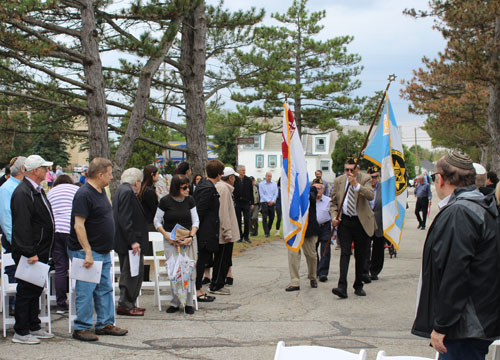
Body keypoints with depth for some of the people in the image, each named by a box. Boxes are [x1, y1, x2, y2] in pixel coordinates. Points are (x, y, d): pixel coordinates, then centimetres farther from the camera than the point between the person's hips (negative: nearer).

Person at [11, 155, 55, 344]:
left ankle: (34, 327, 26)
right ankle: (21, 332, 6)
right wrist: (30, 253, -25)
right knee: (26, 290, -2)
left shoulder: (37, 190, 13)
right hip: (29, 252, -10)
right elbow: (22, 226, -24)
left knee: (35, 290, 16)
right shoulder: (22, 193, -18)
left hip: (40, 251, 10)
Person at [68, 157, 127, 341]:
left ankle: (105, 324, 22)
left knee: (105, 289, 13)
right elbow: (78, 225, -22)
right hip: (87, 252, -10)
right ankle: (81, 328, 4)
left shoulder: (101, 191, 12)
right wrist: (88, 252, -25)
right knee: (86, 291, -4)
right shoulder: (84, 194, -18)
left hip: (103, 252, 10)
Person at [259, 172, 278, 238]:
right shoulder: (261, 184, 2)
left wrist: (272, 201, -9)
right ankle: (266, 233, -10)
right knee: (264, 218, -10)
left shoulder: (274, 184, 10)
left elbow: (276, 193, 6)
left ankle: (268, 230, 25)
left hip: (272, 203, 3)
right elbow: (261, 194, -4)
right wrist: (268, 201, -12)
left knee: (271, 218, 6)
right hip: (264, 203, -3)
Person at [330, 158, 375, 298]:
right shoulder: (338, 181, 5)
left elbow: (370, 196, -21)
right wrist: (334, 216, -3)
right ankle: (342, 287, -19)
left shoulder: (365, 179, -3)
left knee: (361, 255, 7)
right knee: (345, 253, -10)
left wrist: (356, 184, -28)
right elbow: (334, 202, 12)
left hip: (361, 222, -1)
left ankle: (358, 286, 20)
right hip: (344, 221, 1)